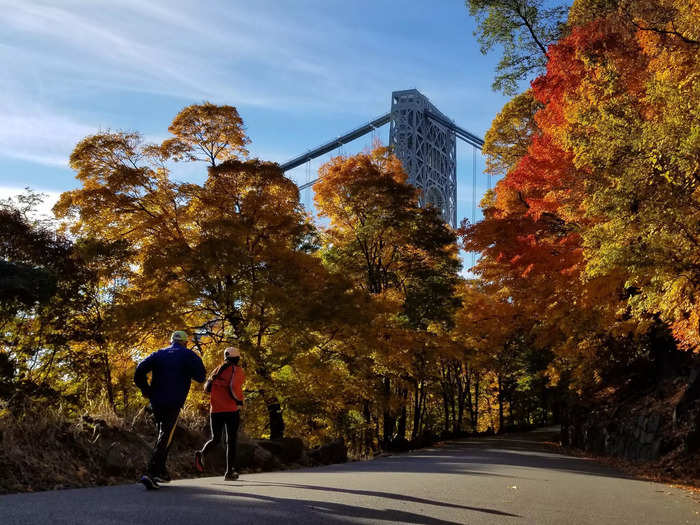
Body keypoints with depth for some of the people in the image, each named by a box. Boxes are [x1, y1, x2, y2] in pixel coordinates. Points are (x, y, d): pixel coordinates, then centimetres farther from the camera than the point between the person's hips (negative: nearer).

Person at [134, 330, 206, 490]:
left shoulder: (158, 354, 13)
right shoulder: (188, 355, 3)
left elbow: (140, 370, 0)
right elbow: (201, 377, -4)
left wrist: (146, 390, 7)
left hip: (156, 402, 5)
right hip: (174, 403, -5)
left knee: (162, 435, 20)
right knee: (165, 437, -5)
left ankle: (161, 471, 23)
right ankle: (150, 473, -19)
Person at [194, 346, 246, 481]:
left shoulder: (218, 369, 11)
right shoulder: (238, 371, -4)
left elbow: (207, 388, 11)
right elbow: (234, 387, -20)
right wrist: (239, 402, -5)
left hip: (215, 410, 4)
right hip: (231, 410, -4)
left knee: (215, 439, 14)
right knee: (231, 441, 5)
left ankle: (201, 453, -16)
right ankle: (229, 472, 4)